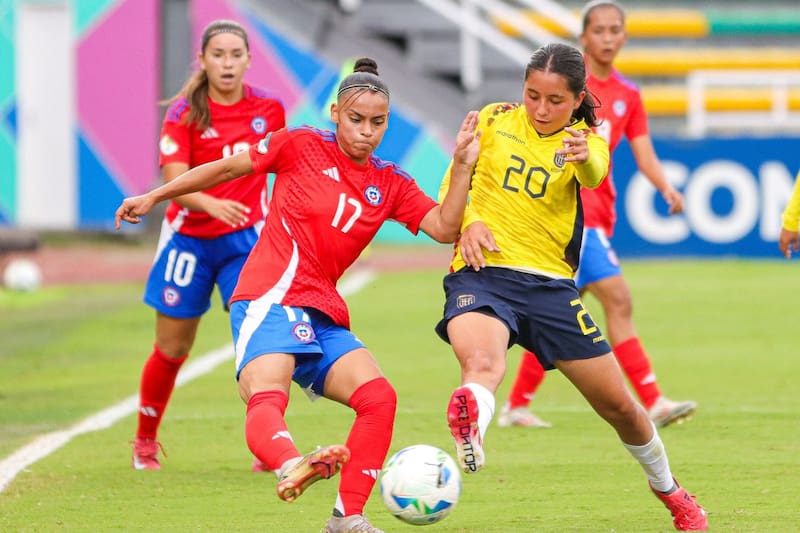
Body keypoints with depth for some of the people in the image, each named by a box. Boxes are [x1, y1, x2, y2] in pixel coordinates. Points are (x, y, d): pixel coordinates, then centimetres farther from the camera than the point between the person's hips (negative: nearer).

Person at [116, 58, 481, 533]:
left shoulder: (391, 185, 14)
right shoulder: (301, 146, 4)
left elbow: (445, 229, 3)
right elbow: (227, 168, 13)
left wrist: (462, 166, -9)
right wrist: (154, 197, 17)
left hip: (324, 316, 5)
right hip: (269, 300, -5)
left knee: (379, 396, -17)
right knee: (267, 397, -32)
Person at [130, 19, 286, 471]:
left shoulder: (269, 108, -3)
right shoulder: (184, 113, -10)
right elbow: (176, 180, -21)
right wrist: (212, 205, -40)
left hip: (245, 237, 1)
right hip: (190, 237, -1)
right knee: (172, 349, 9)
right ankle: (145, 442, 29)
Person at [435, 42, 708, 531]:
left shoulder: (585, 141, 3)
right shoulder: (495, 120, 6)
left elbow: (594, 174, -22)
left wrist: (584, 158, -47)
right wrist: (467, 222, -7)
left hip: (550, 284, 2)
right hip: (482, 272, -2)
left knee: (619, 405, 9)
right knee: (481, 361, -36)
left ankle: (668, 489, 36)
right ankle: (469, 438, -68)